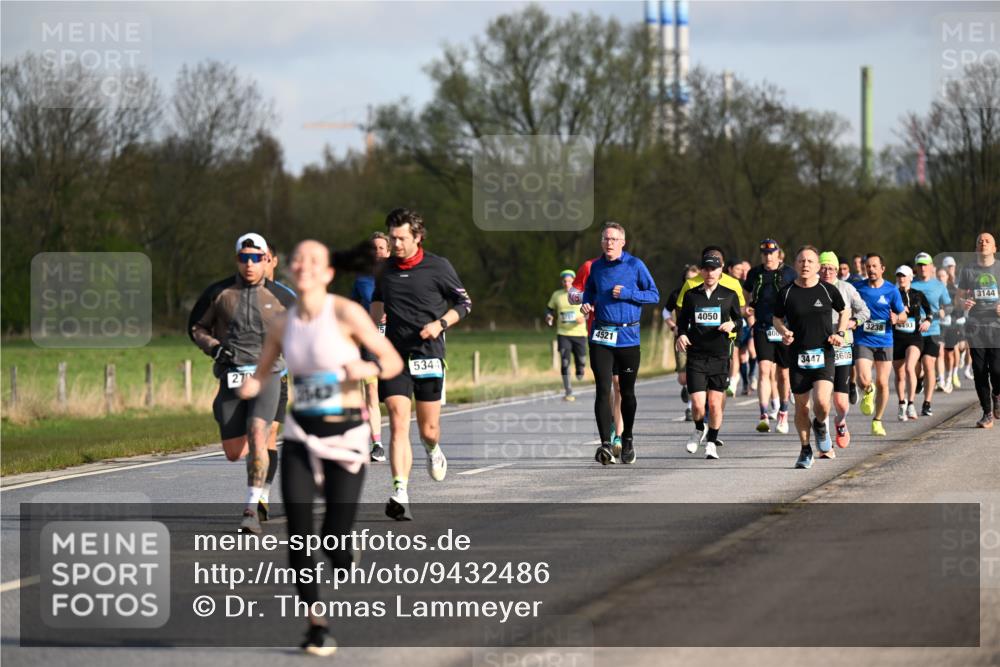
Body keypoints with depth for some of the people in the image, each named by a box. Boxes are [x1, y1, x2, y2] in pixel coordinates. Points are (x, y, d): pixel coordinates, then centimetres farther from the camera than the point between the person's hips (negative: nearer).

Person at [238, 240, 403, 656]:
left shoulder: (346, 314, -8)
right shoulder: (283, 325, 4)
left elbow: (393, 362, -6)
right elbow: (259, 378, 12)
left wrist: (367, 368, -27)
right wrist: (248, 387, -12)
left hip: (346, 437, -3)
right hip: (301, 437, 3)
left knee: (335, 540, -6)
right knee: (298, 534, -10)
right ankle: (316, 625, 6)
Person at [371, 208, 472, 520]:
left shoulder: (438, 267, -3)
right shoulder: (387, 269, 8)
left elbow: (464, 303, 4)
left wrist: (441, 323, -11)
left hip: (428, 356, -2)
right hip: (394, 355, 2)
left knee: (428, 428, 6)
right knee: (398, 424, -13)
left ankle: (433, 450, 45)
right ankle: (400, 494, -21)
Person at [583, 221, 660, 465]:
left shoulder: (635, 265, -2)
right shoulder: (596, 266, 8)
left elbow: (654, 294, 0)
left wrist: (627, 293, -14)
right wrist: (586, 303, 3)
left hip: (628, 336, -1)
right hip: (601, 337, 1)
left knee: (627, 391, 10)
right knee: (603, 390, -11)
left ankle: (627, 440, 28)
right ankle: (605, 445, -16)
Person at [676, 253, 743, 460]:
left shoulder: (729, 295, 5)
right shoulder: (691, 295, 7)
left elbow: (739, 321, 13)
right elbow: (682, 320, 16)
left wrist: (732, 324, -9)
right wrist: (681, 334, -4)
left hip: (720, 357, 0)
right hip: (696, 356, 0)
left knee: (715, 404, -2)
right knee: (698, 404, -7)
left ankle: (712, 442, 16)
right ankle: (699, 431, 24)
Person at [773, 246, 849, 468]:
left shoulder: (828, 290, 0)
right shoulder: (787, 292, 0)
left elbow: (844, 311, 17)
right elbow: (776, 318, 14)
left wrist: (840, 333, 2)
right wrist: (784, 332, -6)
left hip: (824, 354, -1)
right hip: (798, 356, 1)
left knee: (822, 401, -18)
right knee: (801, 406, 6)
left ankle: (820, 425, 17)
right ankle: (805, 449, 25)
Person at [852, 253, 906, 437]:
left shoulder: (892, 290, 0)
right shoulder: (857, 288, 0)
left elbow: (902, 315, 7)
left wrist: (896, 319, -15)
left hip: (884, 341, 1)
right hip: (863, 341, -1)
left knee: (882, 383, 4)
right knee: (864, 380, -19)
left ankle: (877, 421, 22)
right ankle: (868, 392, 19)